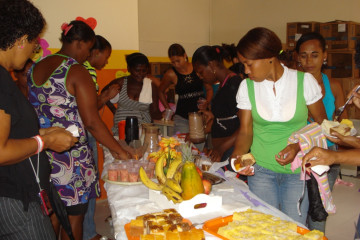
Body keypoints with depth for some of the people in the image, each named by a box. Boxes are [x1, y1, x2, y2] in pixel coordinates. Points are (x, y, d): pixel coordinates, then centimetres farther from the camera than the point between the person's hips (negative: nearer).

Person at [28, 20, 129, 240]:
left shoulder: (35, 68, 8)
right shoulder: (77, 72, -13)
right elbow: (92, 122, -18)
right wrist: (119, 151, -12)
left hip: (41, 154, 7)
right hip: (70, 158, -7)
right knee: (73, 217, 9)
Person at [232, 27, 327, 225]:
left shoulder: (304, 81, -9)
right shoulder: (247, 86, -4)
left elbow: (321, 123, -1)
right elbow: (245, 131, -2)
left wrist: (298, 146, -17)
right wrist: (239, 154, -21)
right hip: (261, 170, 1)